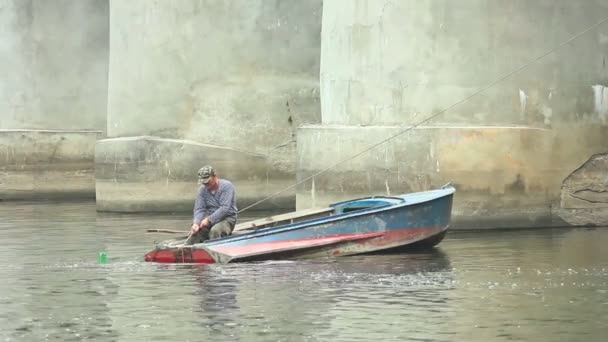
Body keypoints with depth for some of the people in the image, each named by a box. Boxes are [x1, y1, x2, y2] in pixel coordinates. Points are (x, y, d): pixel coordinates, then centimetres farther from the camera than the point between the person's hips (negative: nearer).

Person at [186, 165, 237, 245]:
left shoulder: (226, 186, -11)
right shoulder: (203, 189, 4)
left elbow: (224, 208, -20)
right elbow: (199, 209, 0)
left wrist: (209, 220, -25)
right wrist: (196, 223, -21)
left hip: (227, 218, -4)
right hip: (210, 218, 4)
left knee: (214, 231, -35)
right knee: (196, 231, -24)